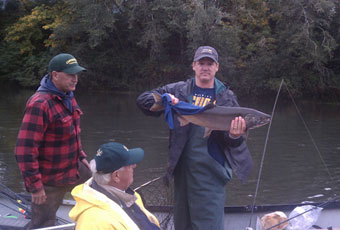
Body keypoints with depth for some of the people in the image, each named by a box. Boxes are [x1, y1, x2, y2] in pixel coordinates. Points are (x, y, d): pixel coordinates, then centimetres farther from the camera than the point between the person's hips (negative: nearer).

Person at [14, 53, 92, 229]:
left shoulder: (68, 97, 4)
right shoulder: (39, 104, -25)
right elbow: (25, 149, -26)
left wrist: (81, 156, 18)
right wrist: (35, 186, -23)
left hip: (74, 168, 9)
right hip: (50, 180, -9)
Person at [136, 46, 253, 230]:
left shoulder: (226, 97, 4)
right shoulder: (179, 90, 6)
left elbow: (230, 143, 2)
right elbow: (142, 100, 4)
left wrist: (234, 136, -22)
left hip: (210, 171, -2)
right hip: (182, 167, 2)